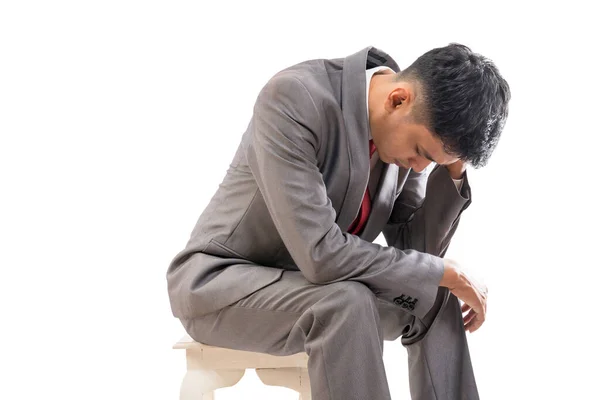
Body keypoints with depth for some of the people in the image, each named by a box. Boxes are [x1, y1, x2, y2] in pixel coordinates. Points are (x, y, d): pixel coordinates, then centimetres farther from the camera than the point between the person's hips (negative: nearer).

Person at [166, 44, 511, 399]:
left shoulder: (412, 127, -7)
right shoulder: (294, 97, -29)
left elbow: (414, 248, -1)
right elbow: (320, 252, -35)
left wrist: (452, 170, -15)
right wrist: (447, 274, -26)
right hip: (224, 283, -7)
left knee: (435, 297, -9)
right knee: (348, 301, -32)